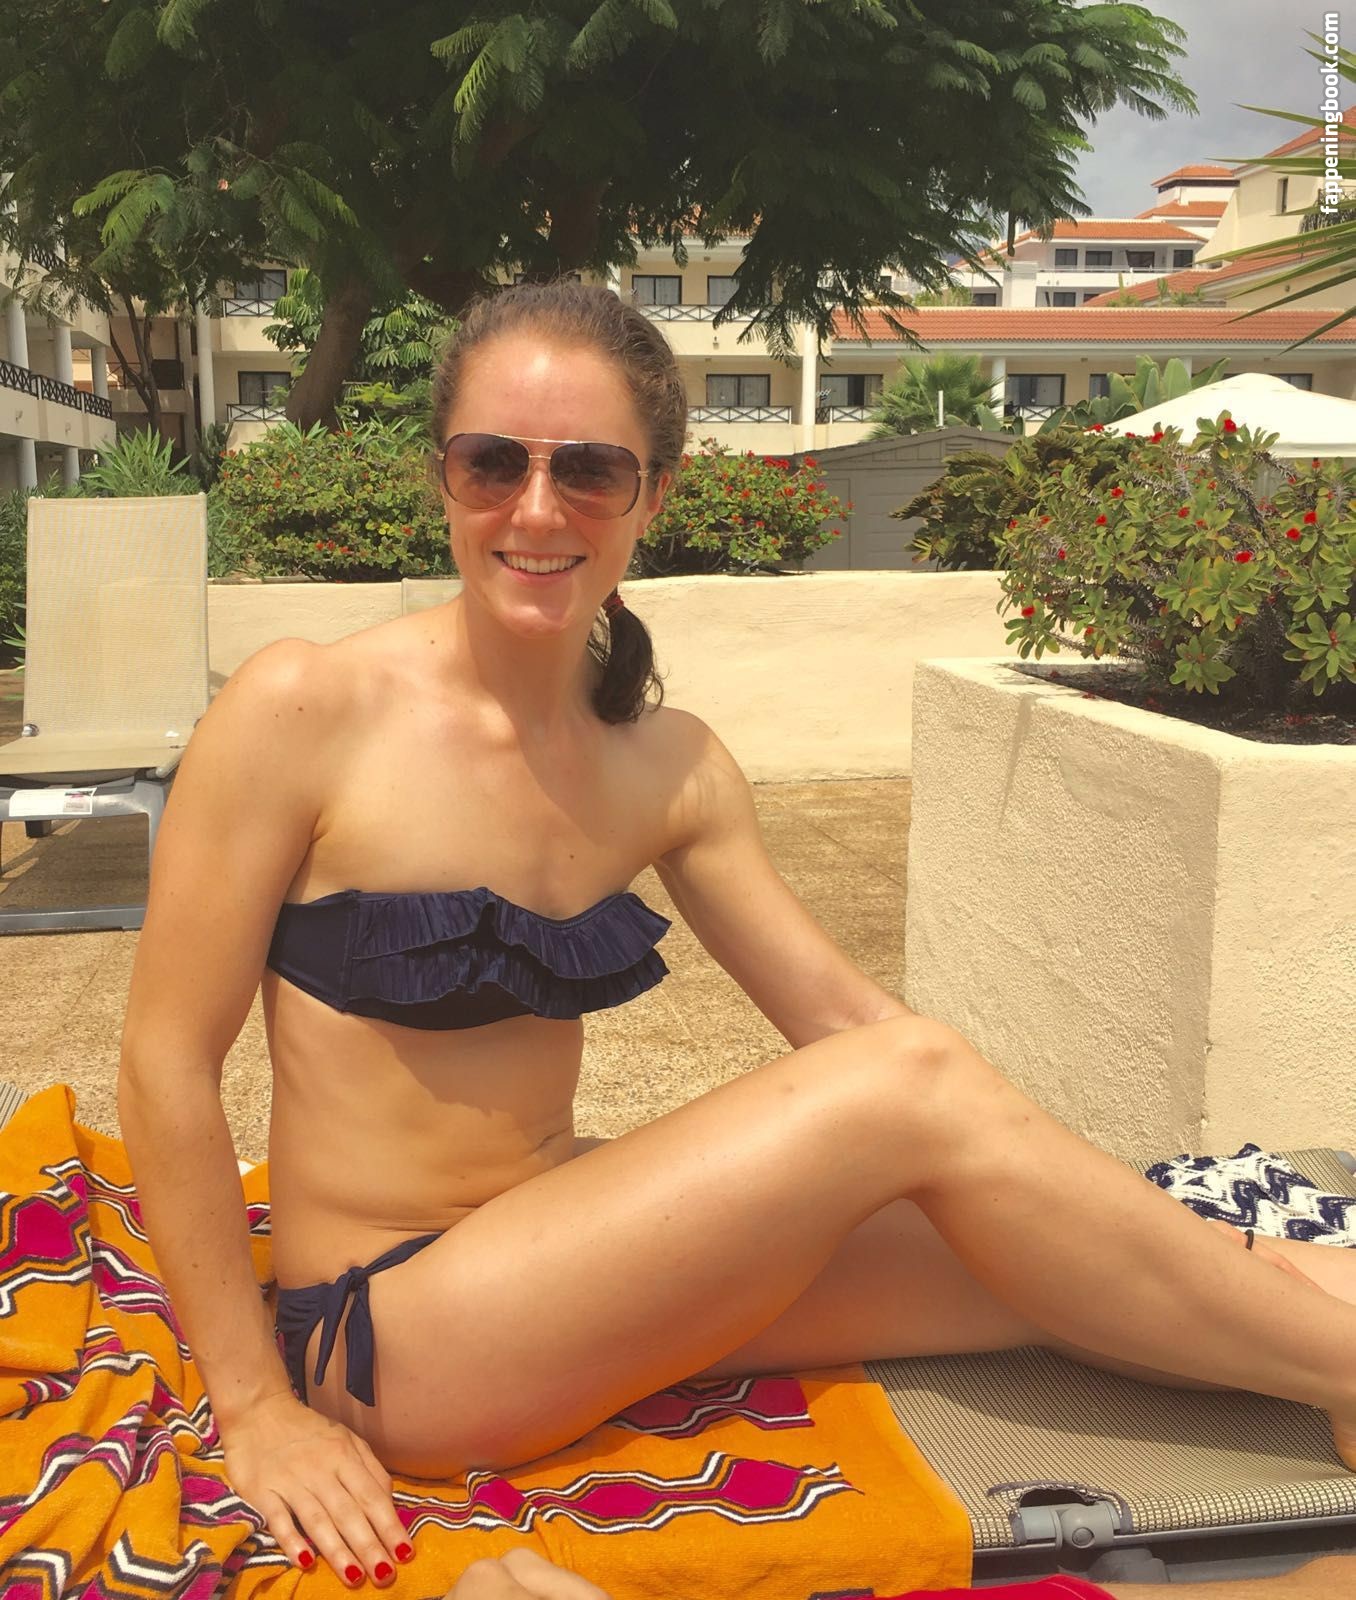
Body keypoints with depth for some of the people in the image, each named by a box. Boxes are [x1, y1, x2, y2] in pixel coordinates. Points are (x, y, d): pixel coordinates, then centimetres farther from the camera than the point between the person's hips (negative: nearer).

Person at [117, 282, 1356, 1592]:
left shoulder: (669, 767, 1)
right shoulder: (303, 711, -14)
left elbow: (846, 1013, 3)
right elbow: (166, 1066, -11)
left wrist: (1111, 1219, -1)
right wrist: (255, 1407, -10)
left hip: (564, 1231, 6)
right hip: (389, 1328, -5)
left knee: (1071, 1274, -10)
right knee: (914, 1090, -19)